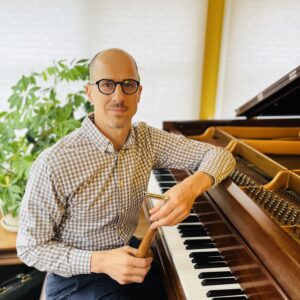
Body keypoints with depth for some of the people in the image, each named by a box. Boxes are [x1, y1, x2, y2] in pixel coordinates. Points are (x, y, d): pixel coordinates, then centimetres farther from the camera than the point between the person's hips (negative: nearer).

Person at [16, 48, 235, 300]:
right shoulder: (53, 164, -24)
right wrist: (99, 261, -29)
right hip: (77, 277, -4)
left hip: (130, 255, 5)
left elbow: (220, 155, -9)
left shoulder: (146, 139, -9)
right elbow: (30, 247, -15)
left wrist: (192, 186, -30)